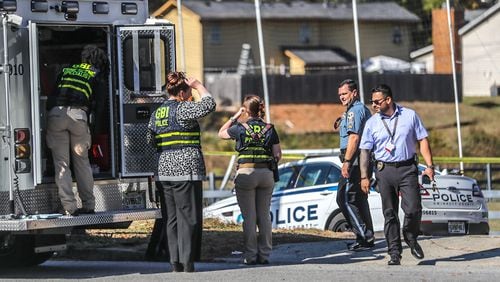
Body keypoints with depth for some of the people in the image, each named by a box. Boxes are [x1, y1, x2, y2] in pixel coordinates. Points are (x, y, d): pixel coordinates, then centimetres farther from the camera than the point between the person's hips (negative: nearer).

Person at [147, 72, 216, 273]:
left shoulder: (157, 113, 13)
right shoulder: (182, 109, -10)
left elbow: (150, 139, 20)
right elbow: (208, 105, -17)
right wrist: (199, 86, -3)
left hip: (164, 171, 7)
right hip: (186, 170, -7)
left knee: (172, 218, 9)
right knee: (189, 218, -4)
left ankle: (176, 263, 9)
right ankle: (187, 264, -6)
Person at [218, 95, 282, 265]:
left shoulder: (240, 128, -2)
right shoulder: (270, 129, 4)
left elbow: (221, 133, 16)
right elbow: (278, 155, 1)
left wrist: (234, 117, 15)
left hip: (246, 173, -3)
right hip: (266, 173, 3)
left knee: (249, 217, 1)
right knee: (264, 215, 9)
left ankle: (251, 255, 1)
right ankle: (264, 254, 9)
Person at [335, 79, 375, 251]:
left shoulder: (354, 111, -12)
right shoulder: (364, 109, 21)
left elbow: (354, 137, -21)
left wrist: (347, 162, -24)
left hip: (354, 160, -11)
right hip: (365, 161, 11)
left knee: (344, 199, -10)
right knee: (360, 199, 14)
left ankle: (364, 236, -14)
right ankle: (367, 238, 16)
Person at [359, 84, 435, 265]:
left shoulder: (410, 116, 3)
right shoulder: (372, 123, 5)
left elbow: (422, 140, 6)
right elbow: (365, 150, 6)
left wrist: (429, 165, -1)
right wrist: (364, 176, -1)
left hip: (407, 169, -1)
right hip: (384, 171, 1)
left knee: (413, 209, -10)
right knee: (389, 214, 1)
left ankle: (411, 238, 19)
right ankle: (394, 253, 6)